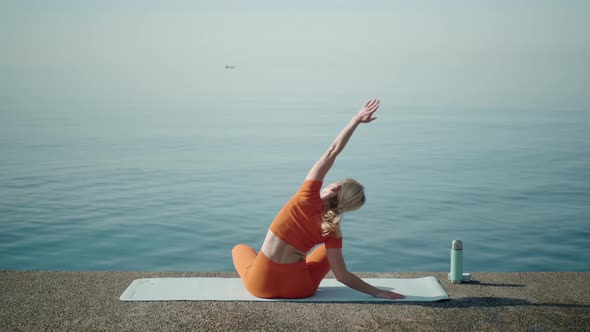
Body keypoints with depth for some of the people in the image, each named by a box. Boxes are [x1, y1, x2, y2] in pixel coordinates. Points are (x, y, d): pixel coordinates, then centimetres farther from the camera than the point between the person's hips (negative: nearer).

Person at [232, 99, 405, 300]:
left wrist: (356, 120, -14)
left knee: (240, 248, 36)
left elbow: (332, 152, -12)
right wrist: (377, 292, 0)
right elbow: (342, 276, -9)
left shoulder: (308, 197, -13)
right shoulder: (333, 232, -8)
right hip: (297, 289, -1)